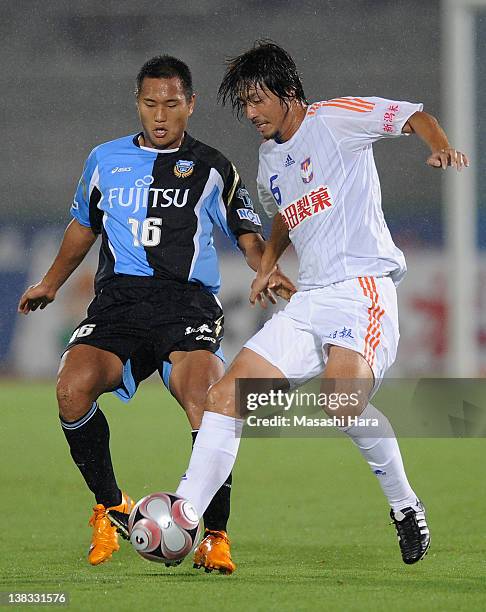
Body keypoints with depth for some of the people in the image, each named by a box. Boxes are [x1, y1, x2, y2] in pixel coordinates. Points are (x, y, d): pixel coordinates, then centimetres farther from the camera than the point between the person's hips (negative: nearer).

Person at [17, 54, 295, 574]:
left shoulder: (212, 170, 12)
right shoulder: (106, 160, 18)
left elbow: (247, 236, 11)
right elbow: (85, 224, 34)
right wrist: (51, 283, 39)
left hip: (187, 301, -2)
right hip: (119, 300, 2)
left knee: (203, 396, -30)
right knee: (72, 388, -26)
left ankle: (216, 535, -15)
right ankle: (109, 507, -3)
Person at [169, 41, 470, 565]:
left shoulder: (335, 118, -1)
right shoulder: (270, 159, 22)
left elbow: (414, 117, -8)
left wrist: (441, 148, -28)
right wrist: (268, 264, 27)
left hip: (362, 287, -8)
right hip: (307, 301, 8)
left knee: (344, 402, -30)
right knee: (225, 395, -4)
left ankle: (405, 506, -8)